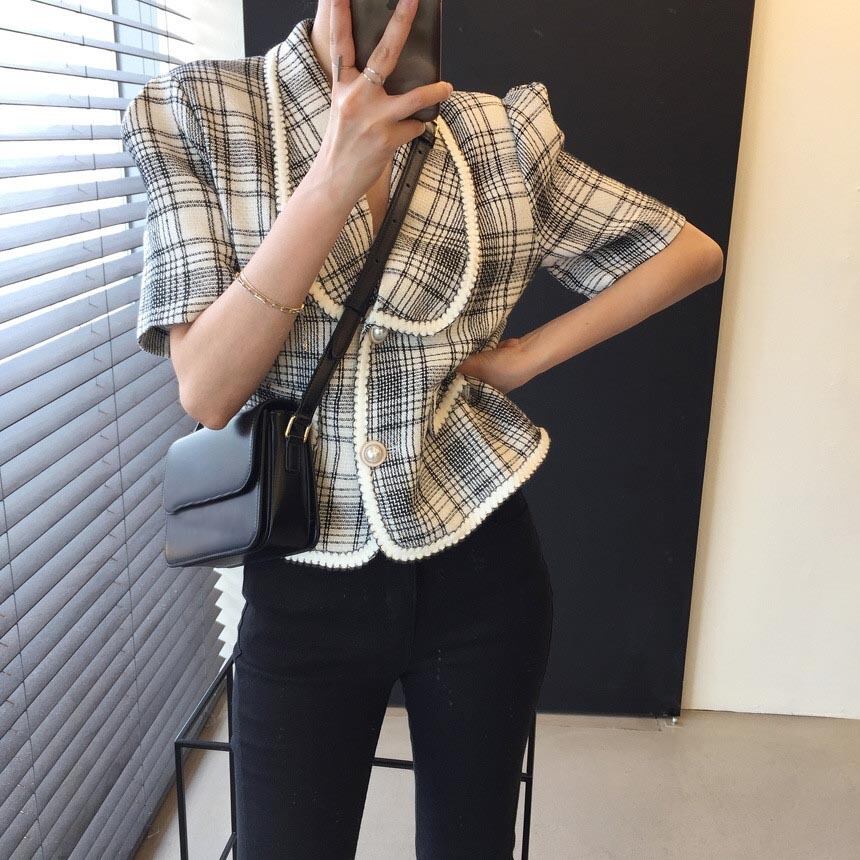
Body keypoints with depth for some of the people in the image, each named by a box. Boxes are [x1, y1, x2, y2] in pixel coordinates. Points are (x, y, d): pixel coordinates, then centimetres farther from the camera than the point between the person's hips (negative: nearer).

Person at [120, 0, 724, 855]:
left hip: (480, 570, 2)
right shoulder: (193, 109, -6)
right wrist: (336, 176, -25)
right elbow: (205, 391, -15)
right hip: (303, 588, -1)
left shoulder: (504, 135, -3)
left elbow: (693, 252, 7)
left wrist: (527, 355, -4)